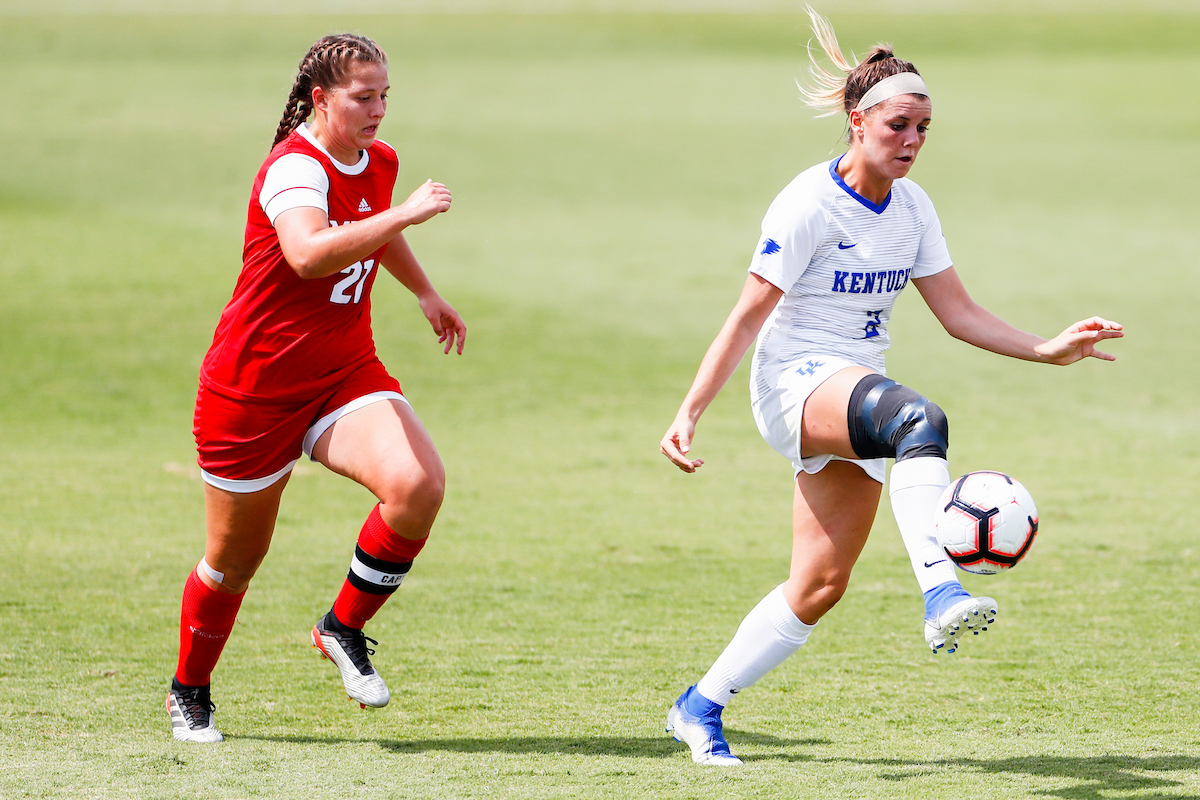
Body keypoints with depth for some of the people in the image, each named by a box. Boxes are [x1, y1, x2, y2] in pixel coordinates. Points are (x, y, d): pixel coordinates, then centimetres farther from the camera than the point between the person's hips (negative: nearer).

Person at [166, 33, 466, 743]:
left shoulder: (380, 163, 4)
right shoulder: (294, 168, -22)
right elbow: (309, 254, -43)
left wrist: (425, 292, 34)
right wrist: (403, 213, -43)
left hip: (346, 375, 6)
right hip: (253, 386, -6)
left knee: (419, 485, -23)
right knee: (236, 558, 8)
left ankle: (345, 629, -2)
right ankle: (190, 691, 34)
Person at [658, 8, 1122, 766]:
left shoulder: (913, 207, 8)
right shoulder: (809, 205, -13)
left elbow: (959, 312, 11)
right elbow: (748, 317, -13)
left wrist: (1047, 349, -2)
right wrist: (689, 415, -18)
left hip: (857, 396, 8)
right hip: (795, 382, -8)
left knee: (820, 585, 4)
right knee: (919, 417, -39)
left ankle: (701, 706, 18)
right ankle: (942, 596, -55)